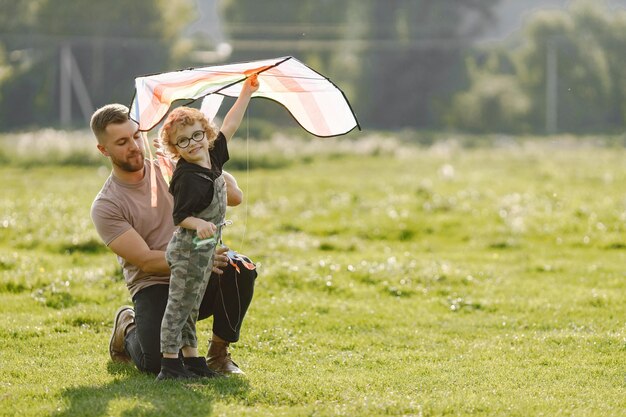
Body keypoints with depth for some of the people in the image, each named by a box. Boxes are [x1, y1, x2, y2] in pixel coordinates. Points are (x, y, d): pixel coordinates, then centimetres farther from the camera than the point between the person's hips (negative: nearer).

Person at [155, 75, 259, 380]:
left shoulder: (212, 158, 3)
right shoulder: (187, 178, -22)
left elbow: (229, 126, 14)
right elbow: (180, 216, -22)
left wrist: (246, 94, 17)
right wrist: (199, 225, -40)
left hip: (205, 248, 9)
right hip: (188, 249, -9)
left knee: (191, 305, 16)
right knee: (180, 304, -6)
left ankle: (191, 358, 24)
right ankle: (169, 363, -4)